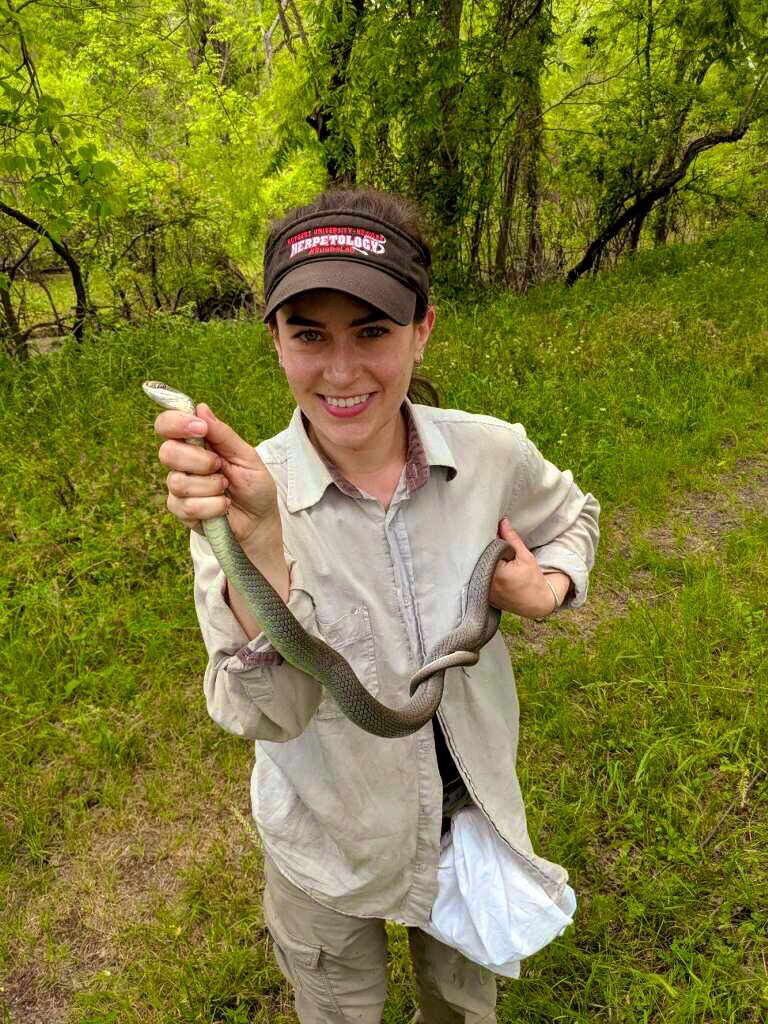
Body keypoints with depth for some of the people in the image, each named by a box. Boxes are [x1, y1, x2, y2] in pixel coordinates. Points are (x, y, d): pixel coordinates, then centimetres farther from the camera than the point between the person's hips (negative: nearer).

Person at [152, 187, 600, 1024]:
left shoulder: (490, 455, -18)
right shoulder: (247, 492, -24)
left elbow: (572, 516, 5)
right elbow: (267, 714, -30)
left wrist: (550, 590, -15)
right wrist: (257, 539, -44)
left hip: (471, 815, 2)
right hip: (328, 845, -1)